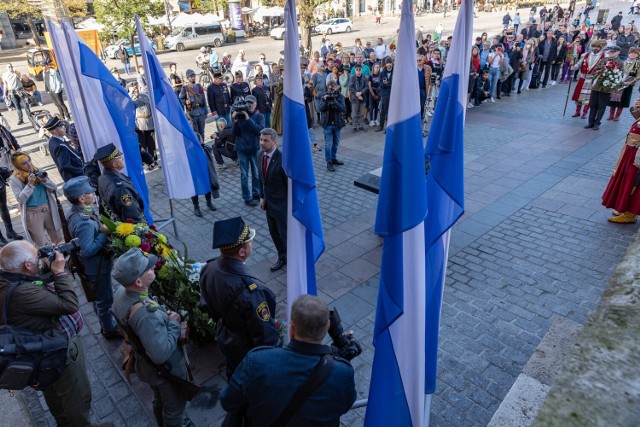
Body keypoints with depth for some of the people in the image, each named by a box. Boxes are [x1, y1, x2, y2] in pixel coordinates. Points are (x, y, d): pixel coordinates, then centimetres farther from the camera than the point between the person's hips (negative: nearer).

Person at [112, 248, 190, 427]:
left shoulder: (121, 292, -15)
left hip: (146, 364, 8)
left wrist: (163, 315, -6)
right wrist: (174, 323, -25)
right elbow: (161, 354, -38)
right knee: (174, 407, 23)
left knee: (160, 400, 35)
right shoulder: (146, 314, -43)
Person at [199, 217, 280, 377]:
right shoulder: (249, 290, -42)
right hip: (248, 350, -6)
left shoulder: (208, 268, -19)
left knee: (234, 376, 34)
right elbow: (265, 335, -30)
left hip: (224, 338, 6)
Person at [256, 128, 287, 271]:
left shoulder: (282, 159, -26)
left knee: (285, 234, 7)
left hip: (282, 205, -7)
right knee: (274, 233, 21)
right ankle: (282, 258, 43)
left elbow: (290, 184, -20)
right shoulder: (260, 154, -2)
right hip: (269, 203, 7)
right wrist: (262, 197, 11)